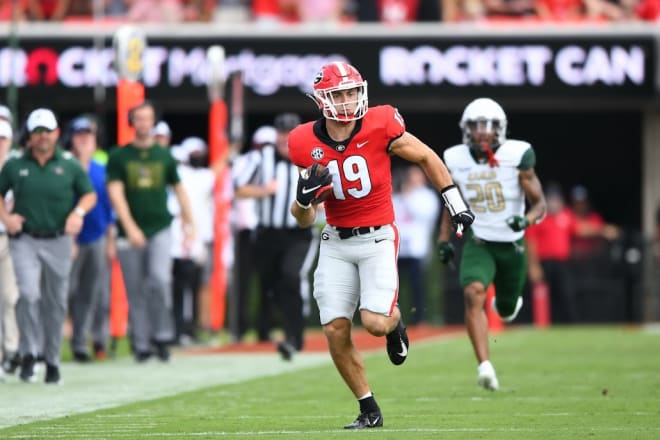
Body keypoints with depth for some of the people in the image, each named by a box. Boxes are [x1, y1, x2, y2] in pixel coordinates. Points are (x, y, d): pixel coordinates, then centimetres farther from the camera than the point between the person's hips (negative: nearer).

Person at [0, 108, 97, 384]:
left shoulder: (70, 165, 4)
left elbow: (89, 194, 13)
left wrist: (78, 213, -7)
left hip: (58, 241, 1)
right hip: (25, 240, -1)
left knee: (56, 302, 6)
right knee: (29, 294, -19)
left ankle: (52, 359, 18)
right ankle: (28, 354, -9)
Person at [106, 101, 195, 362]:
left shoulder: (164, 156, 10)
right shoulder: (118, 157, 4)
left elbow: (179, 191, 17)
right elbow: (116, 194, -5)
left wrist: (189, 225, 12)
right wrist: (130, 227, -16)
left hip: (160, 229, 0)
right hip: (130, 234, 0)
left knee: (160, 279, -20)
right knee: (135, 291, 1)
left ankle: (161, 336, -8)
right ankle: (141, 345, 8)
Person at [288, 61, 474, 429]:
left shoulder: (380, 126, -14)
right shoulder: (306, 144, -6)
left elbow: (426, 157, 2)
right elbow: (305, 220, 2)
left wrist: (456, 203, 5)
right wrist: (304, 198, -21)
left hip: (377, 237, -3)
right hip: (336, 242, 3)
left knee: (375, 322, -18)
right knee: (336, 331, -4)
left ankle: (394, 321, 22)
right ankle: (369, 410, 13)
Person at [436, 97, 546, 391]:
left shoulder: (517, 156, -14)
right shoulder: (456, 160, -5)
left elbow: (539, 204, -12)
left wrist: (526, 219, -33)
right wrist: (443, 238, 8)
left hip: (512, 245, 0)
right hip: (478, 243, 0)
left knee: (507, 311, 13)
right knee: (473, 294, -27)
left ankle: (506, 302, 53)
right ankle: (484, 366, -31)